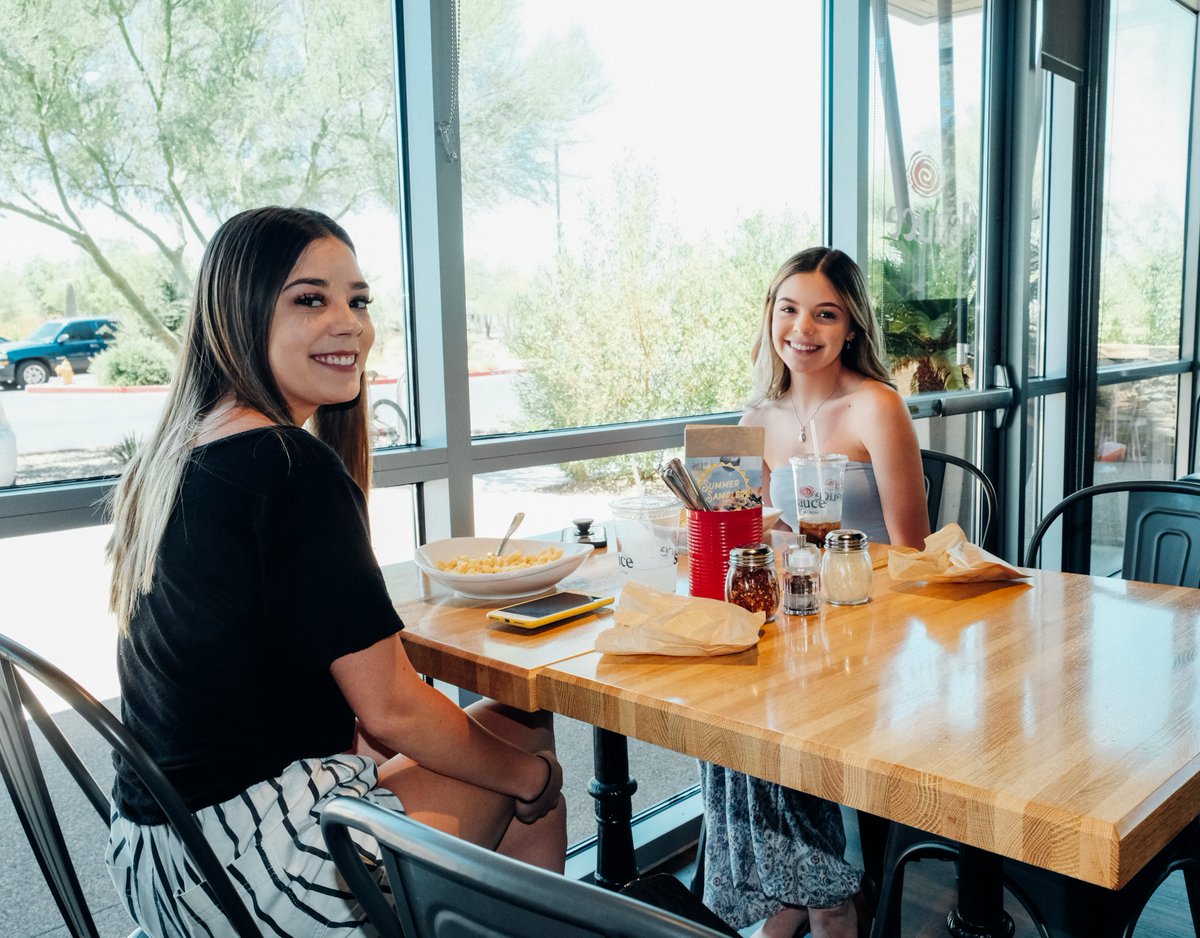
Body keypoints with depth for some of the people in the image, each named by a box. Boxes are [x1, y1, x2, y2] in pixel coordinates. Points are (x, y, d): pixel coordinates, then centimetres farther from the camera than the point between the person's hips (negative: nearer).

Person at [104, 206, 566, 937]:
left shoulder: (171, 456, 7)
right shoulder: (293, 465, -21)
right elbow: (391, 709, -17)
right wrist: (533, 778, -1)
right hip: (242, 867, -8)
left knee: (517, 733, 16)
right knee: (530, 735, 10)